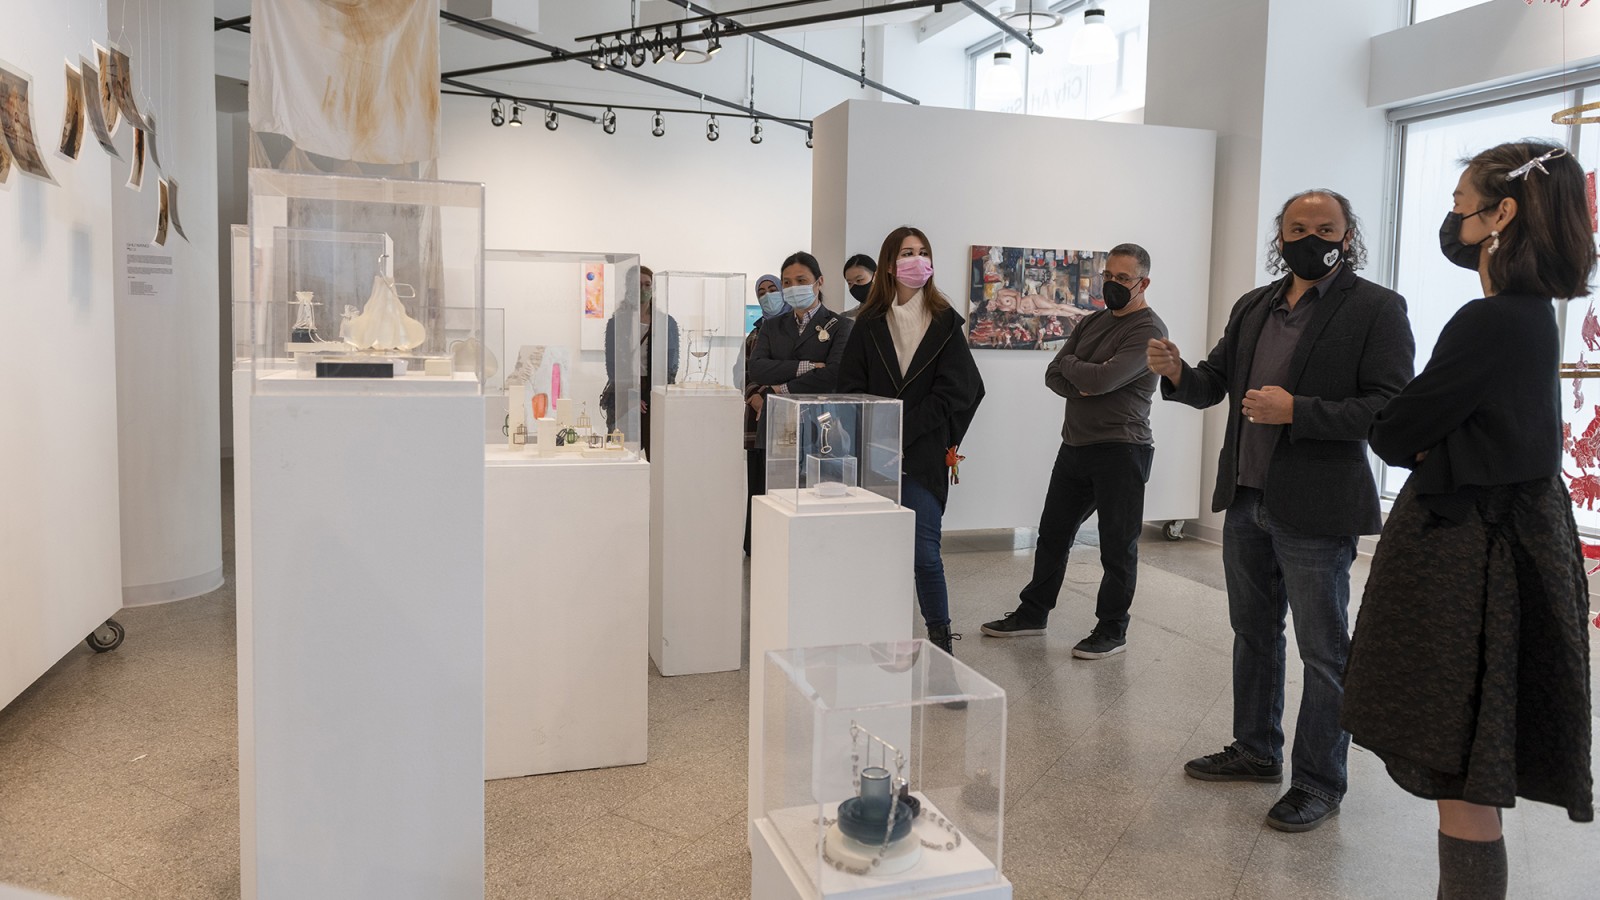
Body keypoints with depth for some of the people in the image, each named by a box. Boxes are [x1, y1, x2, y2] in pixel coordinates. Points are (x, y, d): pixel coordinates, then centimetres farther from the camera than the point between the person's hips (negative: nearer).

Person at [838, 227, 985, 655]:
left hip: (924, 455, -2)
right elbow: (851, 387, 4)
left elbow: (953, 393, -2)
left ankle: (940, 638, 9)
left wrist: (902, 430, -10)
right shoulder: (869, 323, 9)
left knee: (924, 553, -6)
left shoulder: (945, 322, 5)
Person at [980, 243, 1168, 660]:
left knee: (1117, 547, 3)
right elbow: (1053, 375, 8)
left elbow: (1102, 379, -23)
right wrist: (1080, 387, -13)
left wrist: (1068, 363, -3)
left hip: (1121, 450, -8)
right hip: (1075, 444, 8)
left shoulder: (1149, 331, -12)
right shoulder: (1092, 321, 14)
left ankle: (1112, 629, 16)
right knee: (1053, 534, 15)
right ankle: (1033, 612, 28)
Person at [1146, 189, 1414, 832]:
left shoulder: (1376, 309, -8)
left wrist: (1296, 411, -24)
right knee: (1253, 632, 19)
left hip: (1316, 509, -7)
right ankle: (1255, 750, 36)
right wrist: (1177, 373, -7)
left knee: (1323, 651, 5)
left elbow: (1387, 407, -16)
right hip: (1246, 499, 7)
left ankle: (1319, 782, 19)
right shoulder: (1252, 308, 11)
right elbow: (1213, 385, 15)